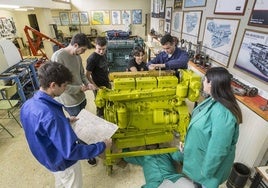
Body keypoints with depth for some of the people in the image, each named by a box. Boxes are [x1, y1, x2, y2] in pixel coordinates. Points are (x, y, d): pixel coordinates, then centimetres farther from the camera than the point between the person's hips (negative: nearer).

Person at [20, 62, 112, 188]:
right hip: (63, 162, -7)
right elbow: (71, 151, -37)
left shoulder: (28, 105, -11)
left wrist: (66, 121, 8)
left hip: (49, 159, 8)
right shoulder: (50, 115, -40)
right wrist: (102, 146, -28)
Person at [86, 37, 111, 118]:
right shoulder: (92, 58, -21)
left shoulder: (104, 55, 1)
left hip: (107, 85, 7)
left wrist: (109, 82, 12)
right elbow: (87, 75, -17)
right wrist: (96, 87, -20)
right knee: (101, 108, 11)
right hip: (99, 87, -7)